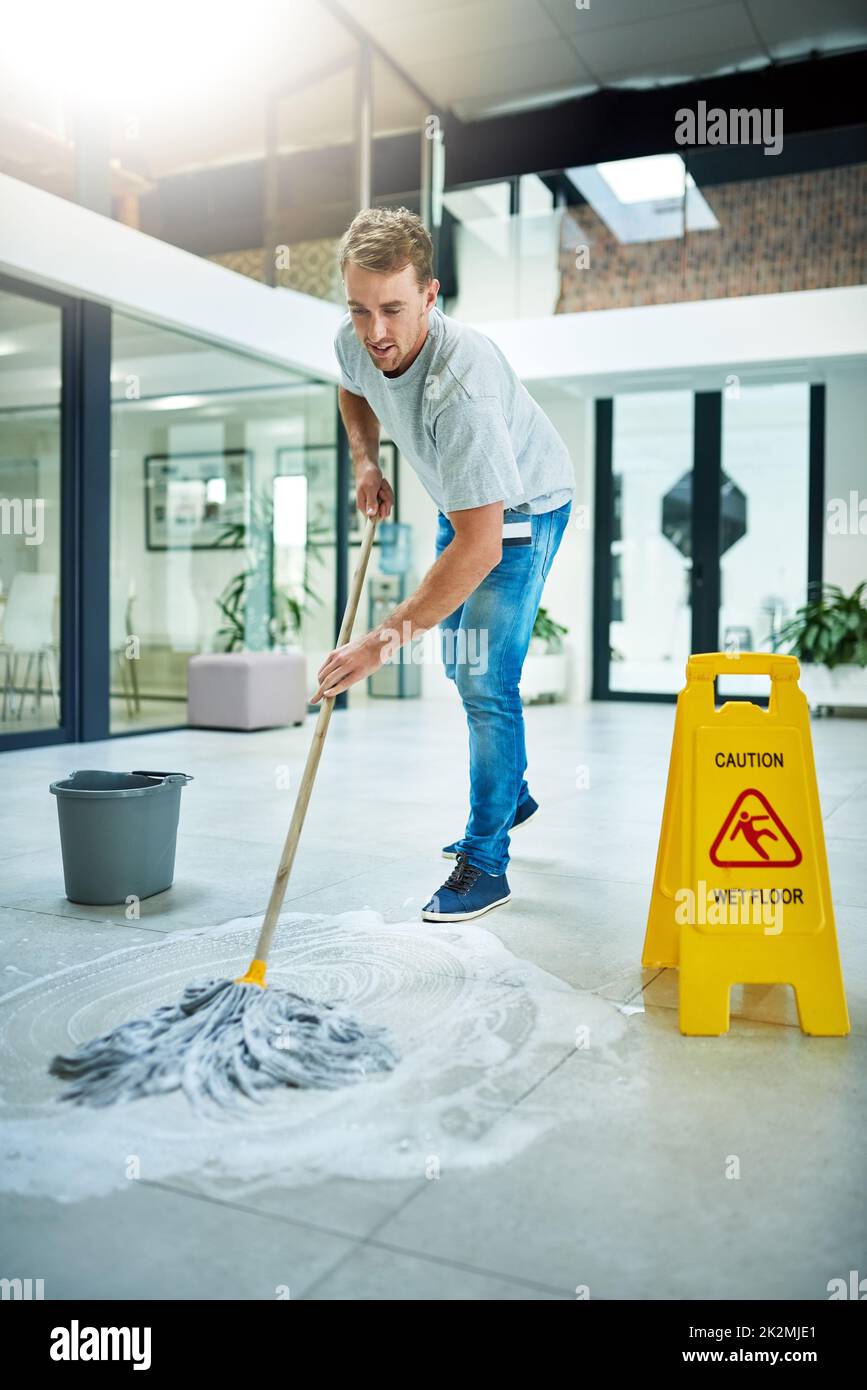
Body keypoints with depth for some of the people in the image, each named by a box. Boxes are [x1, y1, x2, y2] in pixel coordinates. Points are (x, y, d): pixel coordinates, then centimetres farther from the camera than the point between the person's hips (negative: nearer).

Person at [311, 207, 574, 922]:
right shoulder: (356, 342, -18)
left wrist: (385, 638, -45)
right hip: (461, 502, 8)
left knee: (485, 678, -16)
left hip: (522, 508, -8)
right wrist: (366, 463, -5)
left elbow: (480, 547, -44)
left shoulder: (463, 382, -41)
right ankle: (511, 794, 39)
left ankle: (485, 864, -4)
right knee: (461, 663, 18)